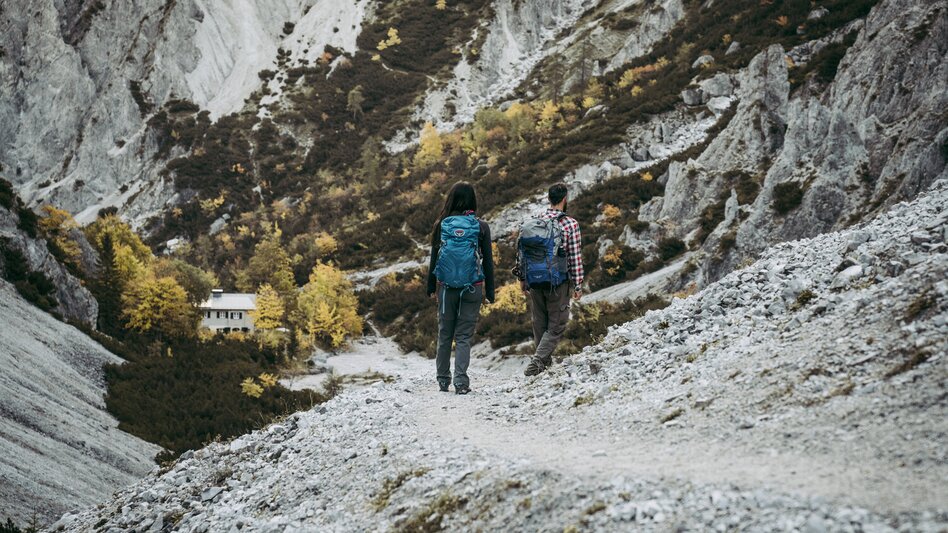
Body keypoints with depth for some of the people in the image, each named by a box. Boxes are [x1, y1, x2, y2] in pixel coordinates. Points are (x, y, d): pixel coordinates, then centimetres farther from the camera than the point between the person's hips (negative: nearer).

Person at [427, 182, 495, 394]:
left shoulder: (442, 225, -2)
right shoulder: (481, 226, -4)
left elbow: (434, 258, 3)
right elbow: (488, 261, -1)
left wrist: (430, 287, 12)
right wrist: (490, 291, 7)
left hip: (446, 288, 1)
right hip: (472, 289, -1)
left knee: (444, 334, 14)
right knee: (464, 336, 4)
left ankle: (443, 380, 21)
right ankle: (461, 381, -5)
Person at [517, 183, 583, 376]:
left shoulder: (531, 221, 2)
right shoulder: (570, 224, -11)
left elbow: (521, 251, 6)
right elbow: (576, 257, -10)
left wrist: (522, 278, 15)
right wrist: (578, 285, -3)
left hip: (534, 281, 5)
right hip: (558, 282, -5)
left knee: (540, 323, 18)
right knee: (556, 325, 6)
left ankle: (546, 362, 32)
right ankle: (536, 362, -9)